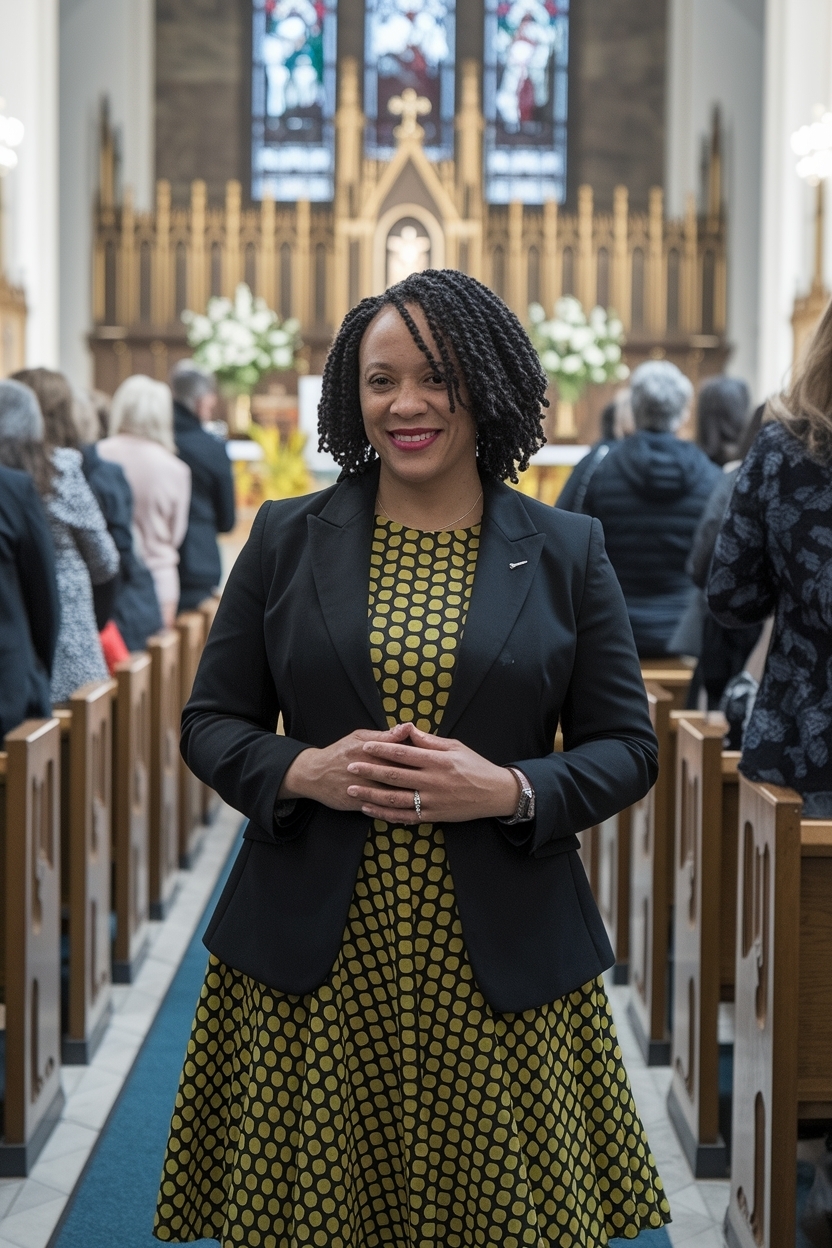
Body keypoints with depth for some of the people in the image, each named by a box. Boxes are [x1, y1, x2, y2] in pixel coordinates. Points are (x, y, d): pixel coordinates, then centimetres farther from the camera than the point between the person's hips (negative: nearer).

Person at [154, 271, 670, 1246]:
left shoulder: (566, 552, 4)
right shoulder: (287, 539, 5)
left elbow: (626, 747, 4)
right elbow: (210, 722, 7)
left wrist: (507, 791, -14)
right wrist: (305, 772, -14)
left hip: (502, 971, 0)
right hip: (310, 966, 1)